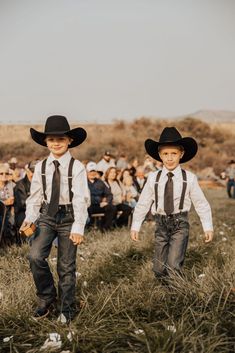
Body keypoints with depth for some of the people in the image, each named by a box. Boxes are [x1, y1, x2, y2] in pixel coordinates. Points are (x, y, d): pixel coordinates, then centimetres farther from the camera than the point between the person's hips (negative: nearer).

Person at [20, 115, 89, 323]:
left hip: (69, 217, -3)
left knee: (66, 265, 4)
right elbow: (35, 197, 6)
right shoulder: (40, 167, 3)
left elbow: (81, 199, -13)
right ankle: (47, 299, 9)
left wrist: (78, 228, -19)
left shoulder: (77, 167, -9)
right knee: (35, 256, -16)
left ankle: (66, 308, 25)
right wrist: (30, 218, -9)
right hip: (47, 216, 3)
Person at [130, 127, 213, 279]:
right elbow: (143, 203, 4)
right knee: (159, 268, 8)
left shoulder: (189, 178, -7)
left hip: (180, 223, -2)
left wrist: (208, 227, 0)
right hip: (161, 224, 2)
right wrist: (135, 227, 5)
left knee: (173, 266, -16)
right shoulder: (153, 178, -3)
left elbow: (201, 204, 1)